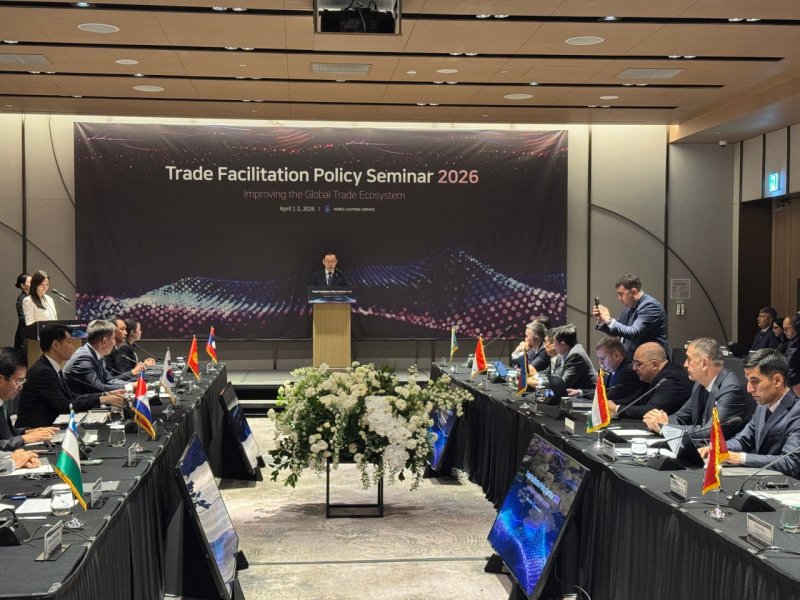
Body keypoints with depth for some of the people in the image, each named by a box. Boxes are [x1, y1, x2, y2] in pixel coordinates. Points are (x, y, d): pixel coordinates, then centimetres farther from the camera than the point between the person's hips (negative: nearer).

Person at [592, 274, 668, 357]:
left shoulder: (650, 306, -15)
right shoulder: (629, 307, 10)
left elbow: (634, 333, -25)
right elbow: (615, 332, 18)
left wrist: (609, 320, -21)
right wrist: (601, 321, 0)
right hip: (632, 356, 8)